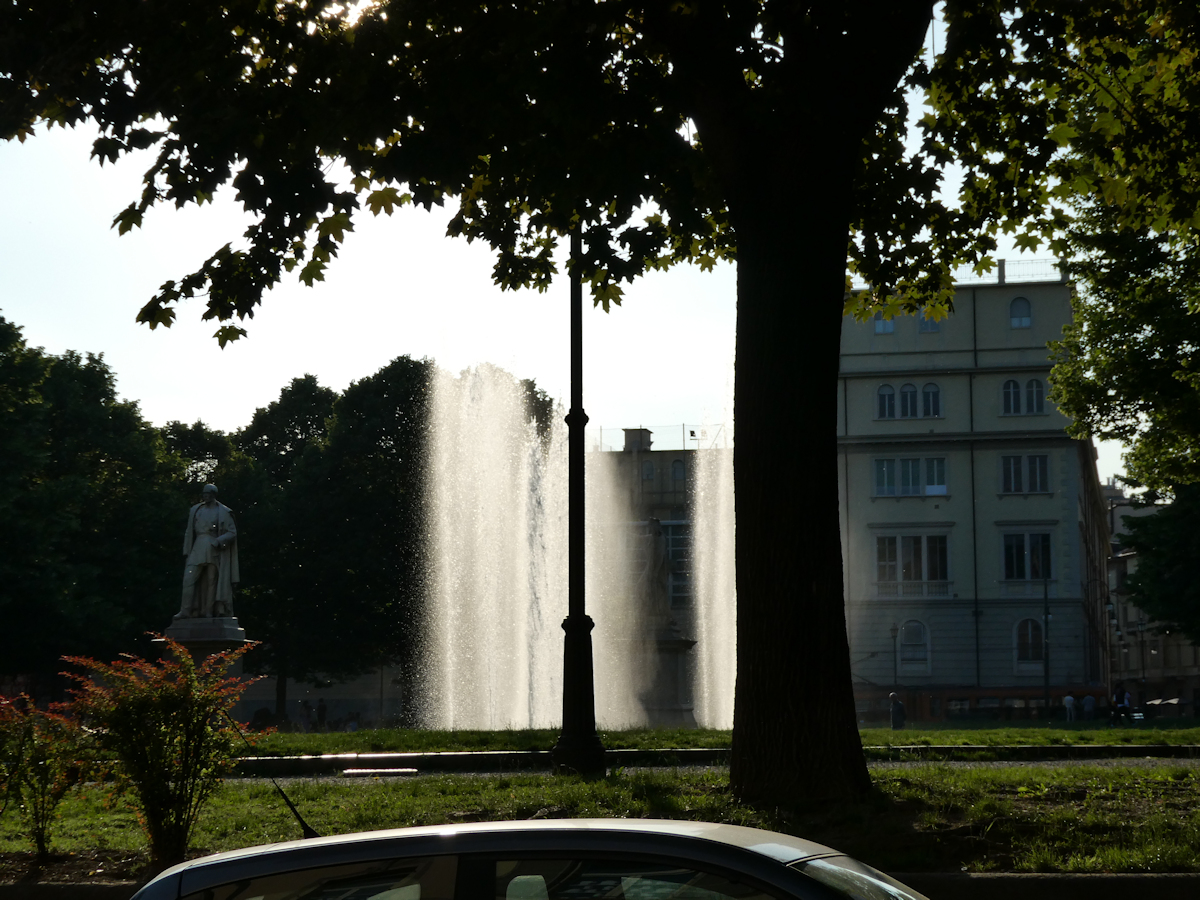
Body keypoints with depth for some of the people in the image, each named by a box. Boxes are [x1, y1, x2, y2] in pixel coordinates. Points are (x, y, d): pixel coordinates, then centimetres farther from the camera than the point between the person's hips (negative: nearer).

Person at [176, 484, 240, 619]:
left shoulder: (223, 512, 4)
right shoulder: (196, 510, 14)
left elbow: (232, 533, 1)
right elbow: (189, 532, 15)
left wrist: (218, 541, -15)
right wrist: (187, 551, 8)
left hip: (214, 551, -3)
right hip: (198, 549, 3)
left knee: (211, 581, -3)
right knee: (188, 578, -10)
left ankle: (208, 612, 1)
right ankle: (185, 611, -13)